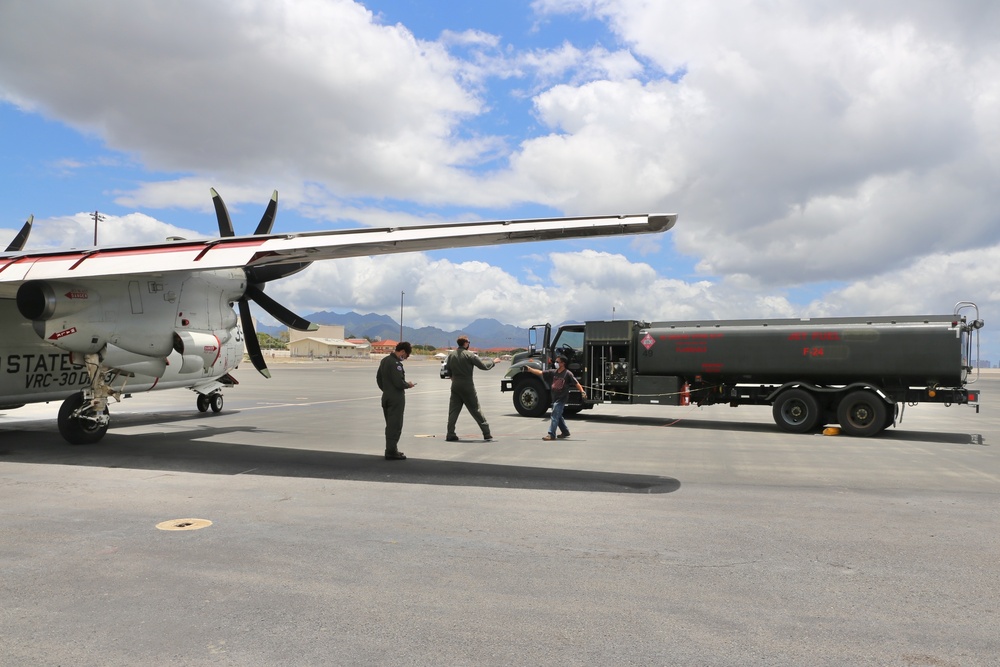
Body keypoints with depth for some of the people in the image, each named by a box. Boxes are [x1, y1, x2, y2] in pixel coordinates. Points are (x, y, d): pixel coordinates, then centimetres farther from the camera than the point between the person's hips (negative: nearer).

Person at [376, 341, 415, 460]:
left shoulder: (384, 360, 12)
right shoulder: (396, 363, -19)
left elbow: (378, 378, 19)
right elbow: (399, 383, -23)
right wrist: (408, 385, -5)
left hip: (386, 396, 9)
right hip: (396, 398, -9)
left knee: (390, 425, 16)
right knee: (395, 425, -2)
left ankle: (391, 450, 23)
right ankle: (391, 452, 0)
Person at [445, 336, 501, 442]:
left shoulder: (451, 355, 5)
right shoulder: (469, 355, -11)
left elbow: (448, 371, 13)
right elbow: (484, 366, -9)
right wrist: (493, 361, 9)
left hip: (455, 386, 4)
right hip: (467, 387, -4)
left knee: (453, 410, 8)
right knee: (476, 410, 2)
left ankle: (450, 435, 3)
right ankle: (487, 434, 6)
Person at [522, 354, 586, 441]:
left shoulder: (568, 373, -11)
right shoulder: (553, 372, 5)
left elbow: (576, 383, -13)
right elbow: (540, 373, 6)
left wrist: (582, 391, -25)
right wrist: (529, 369, 0)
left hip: (562, 398, -7)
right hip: (554, 398, 7)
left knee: (555, 415, -12)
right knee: (558, 416, 18)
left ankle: (551, 434, -11)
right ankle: (565, 432, 34)